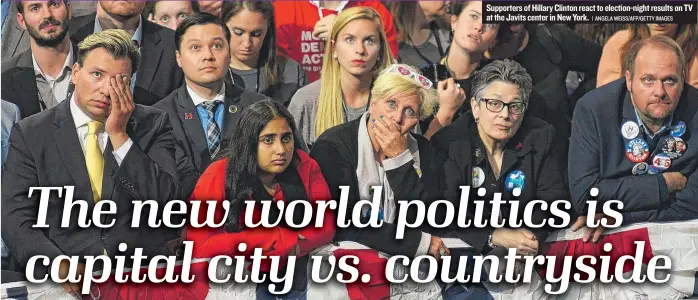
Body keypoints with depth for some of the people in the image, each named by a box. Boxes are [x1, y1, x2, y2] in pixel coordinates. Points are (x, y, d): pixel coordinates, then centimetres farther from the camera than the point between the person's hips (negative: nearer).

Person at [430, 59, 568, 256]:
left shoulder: (541, 137, 1)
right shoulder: (448, 142, -8)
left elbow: (553, 199, 0)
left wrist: (534, 234, -21)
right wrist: (497, 236, -28)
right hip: (469, 245, -1)